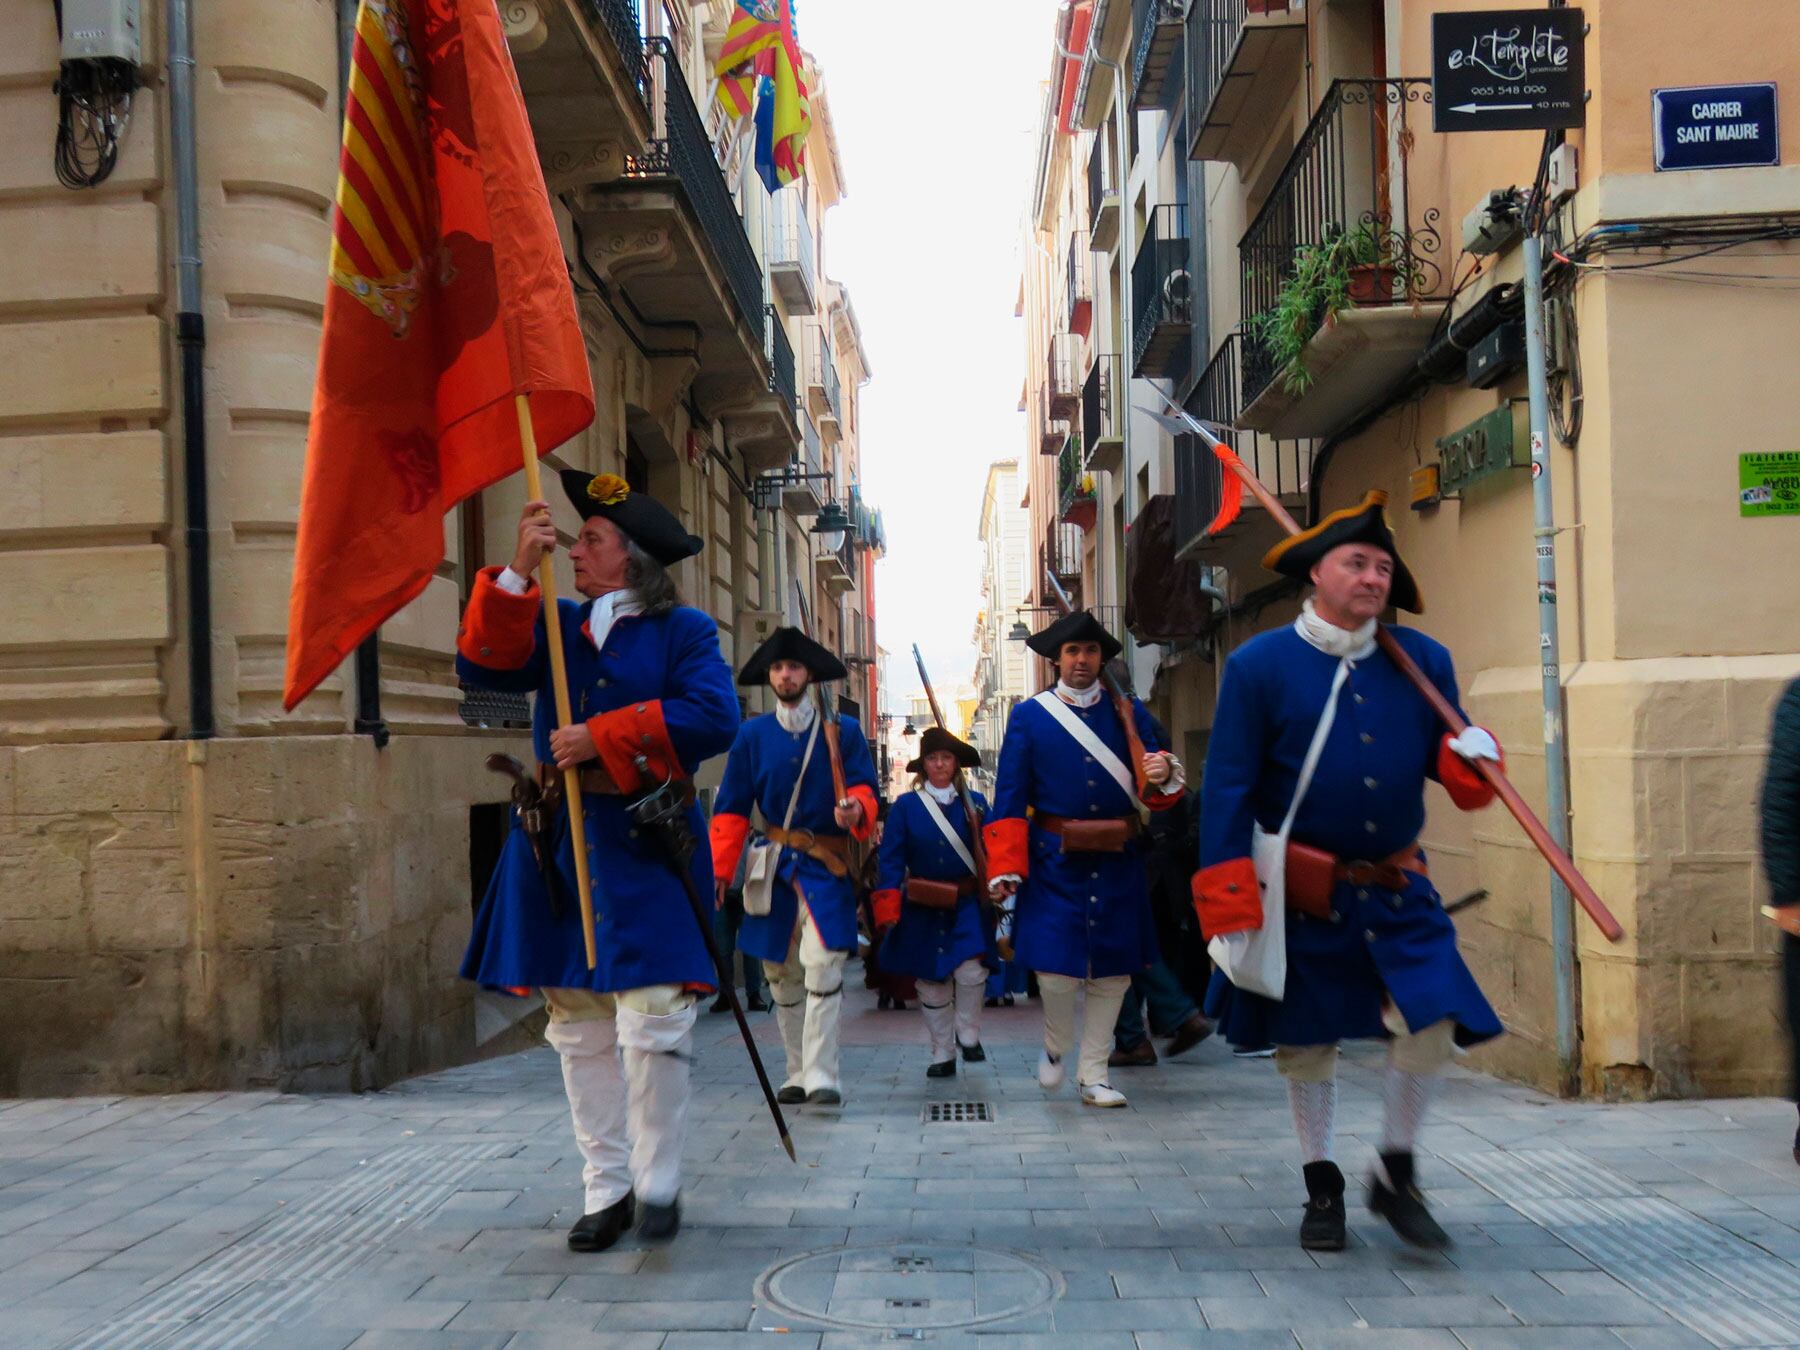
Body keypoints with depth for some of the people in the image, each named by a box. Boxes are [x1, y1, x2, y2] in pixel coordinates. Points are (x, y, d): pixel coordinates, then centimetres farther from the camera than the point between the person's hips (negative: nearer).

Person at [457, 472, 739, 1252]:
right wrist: (518, 572, -10)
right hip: (559, 848, 5)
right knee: (579, 1032, 9)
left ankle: (658, 1186, 13)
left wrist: (603, 737, -16)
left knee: (652, 1025, -6)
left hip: (644, 847, -5)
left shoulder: (683, 631, 1)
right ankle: (606, 1189, 21)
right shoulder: (558, 625, 15)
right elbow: (484, 668, -1)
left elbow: (712, 717, -15)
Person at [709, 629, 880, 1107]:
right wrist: (719, 871, -5)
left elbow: (863, 787, -2)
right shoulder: (751, 735, 6)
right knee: (781, 975, 7)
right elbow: (731, 809, 4)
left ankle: (821, 1076, -13)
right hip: (774, 867, 3)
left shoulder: (844, 730, 2)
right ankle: (798, 1074, 19)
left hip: (827, 868, -3)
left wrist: (854, 808, -27)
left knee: (823, 967, -16)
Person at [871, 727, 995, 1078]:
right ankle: (942, 1056, 20)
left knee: (971, 969, -19)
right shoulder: (905, 806, 0)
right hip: (923, 911, 0)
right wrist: (888, 910, -10)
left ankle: (968, 1035, 5)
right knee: (932, 984, 6)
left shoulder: (975, 803, 4)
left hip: (967, 905, 0)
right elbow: (891, 861, -3)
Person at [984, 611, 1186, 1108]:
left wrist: (1163, 776, -19)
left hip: (1118, 862, 3)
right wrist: (1005, 867, -6)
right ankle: (1056, 1044, 22)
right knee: (1055, 967, -9)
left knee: (1114, 969, 7)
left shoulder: (1129, 712, 9)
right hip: (1054, 861, -2)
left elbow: (1154, 794, 6)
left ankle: (1093, 1074, 22)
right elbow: (1010, 798, 1)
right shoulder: (1028, 717, 4)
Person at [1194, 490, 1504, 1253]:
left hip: (1396, 890, 3)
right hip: (1301, 895, -2)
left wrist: (1472, 759, -15)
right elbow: (1226, 791, -10)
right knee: (1305, 1043, 8)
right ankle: (1322, 1188, 27)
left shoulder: (1422, 661, 2)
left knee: (1431, 1026, -7)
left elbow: (1446, 759, 11)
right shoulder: (1260, 665, -8)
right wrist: (1229, 912, -14)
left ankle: (1396, 1175, 16)